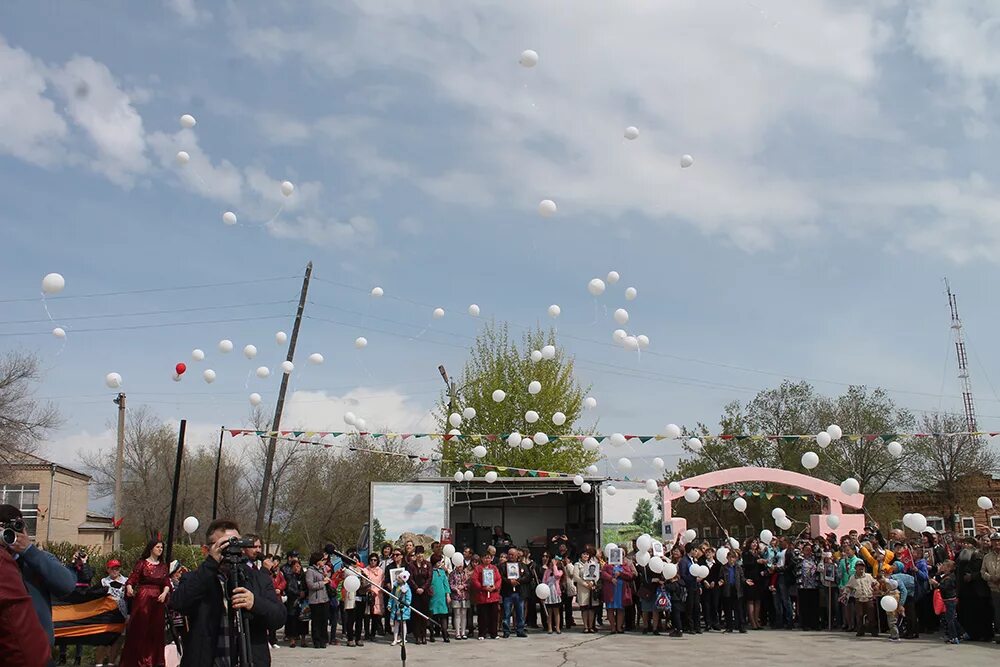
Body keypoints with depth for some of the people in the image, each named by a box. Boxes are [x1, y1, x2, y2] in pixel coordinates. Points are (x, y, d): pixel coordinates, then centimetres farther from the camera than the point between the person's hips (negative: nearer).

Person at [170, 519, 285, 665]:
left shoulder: (260, 579, 6)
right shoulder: (194, 580, 2)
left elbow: (280, 617, -3)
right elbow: (177, 604, -18)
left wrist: (255, 603, -23)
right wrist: (211, 563, -21)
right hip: (207, 661, -1)